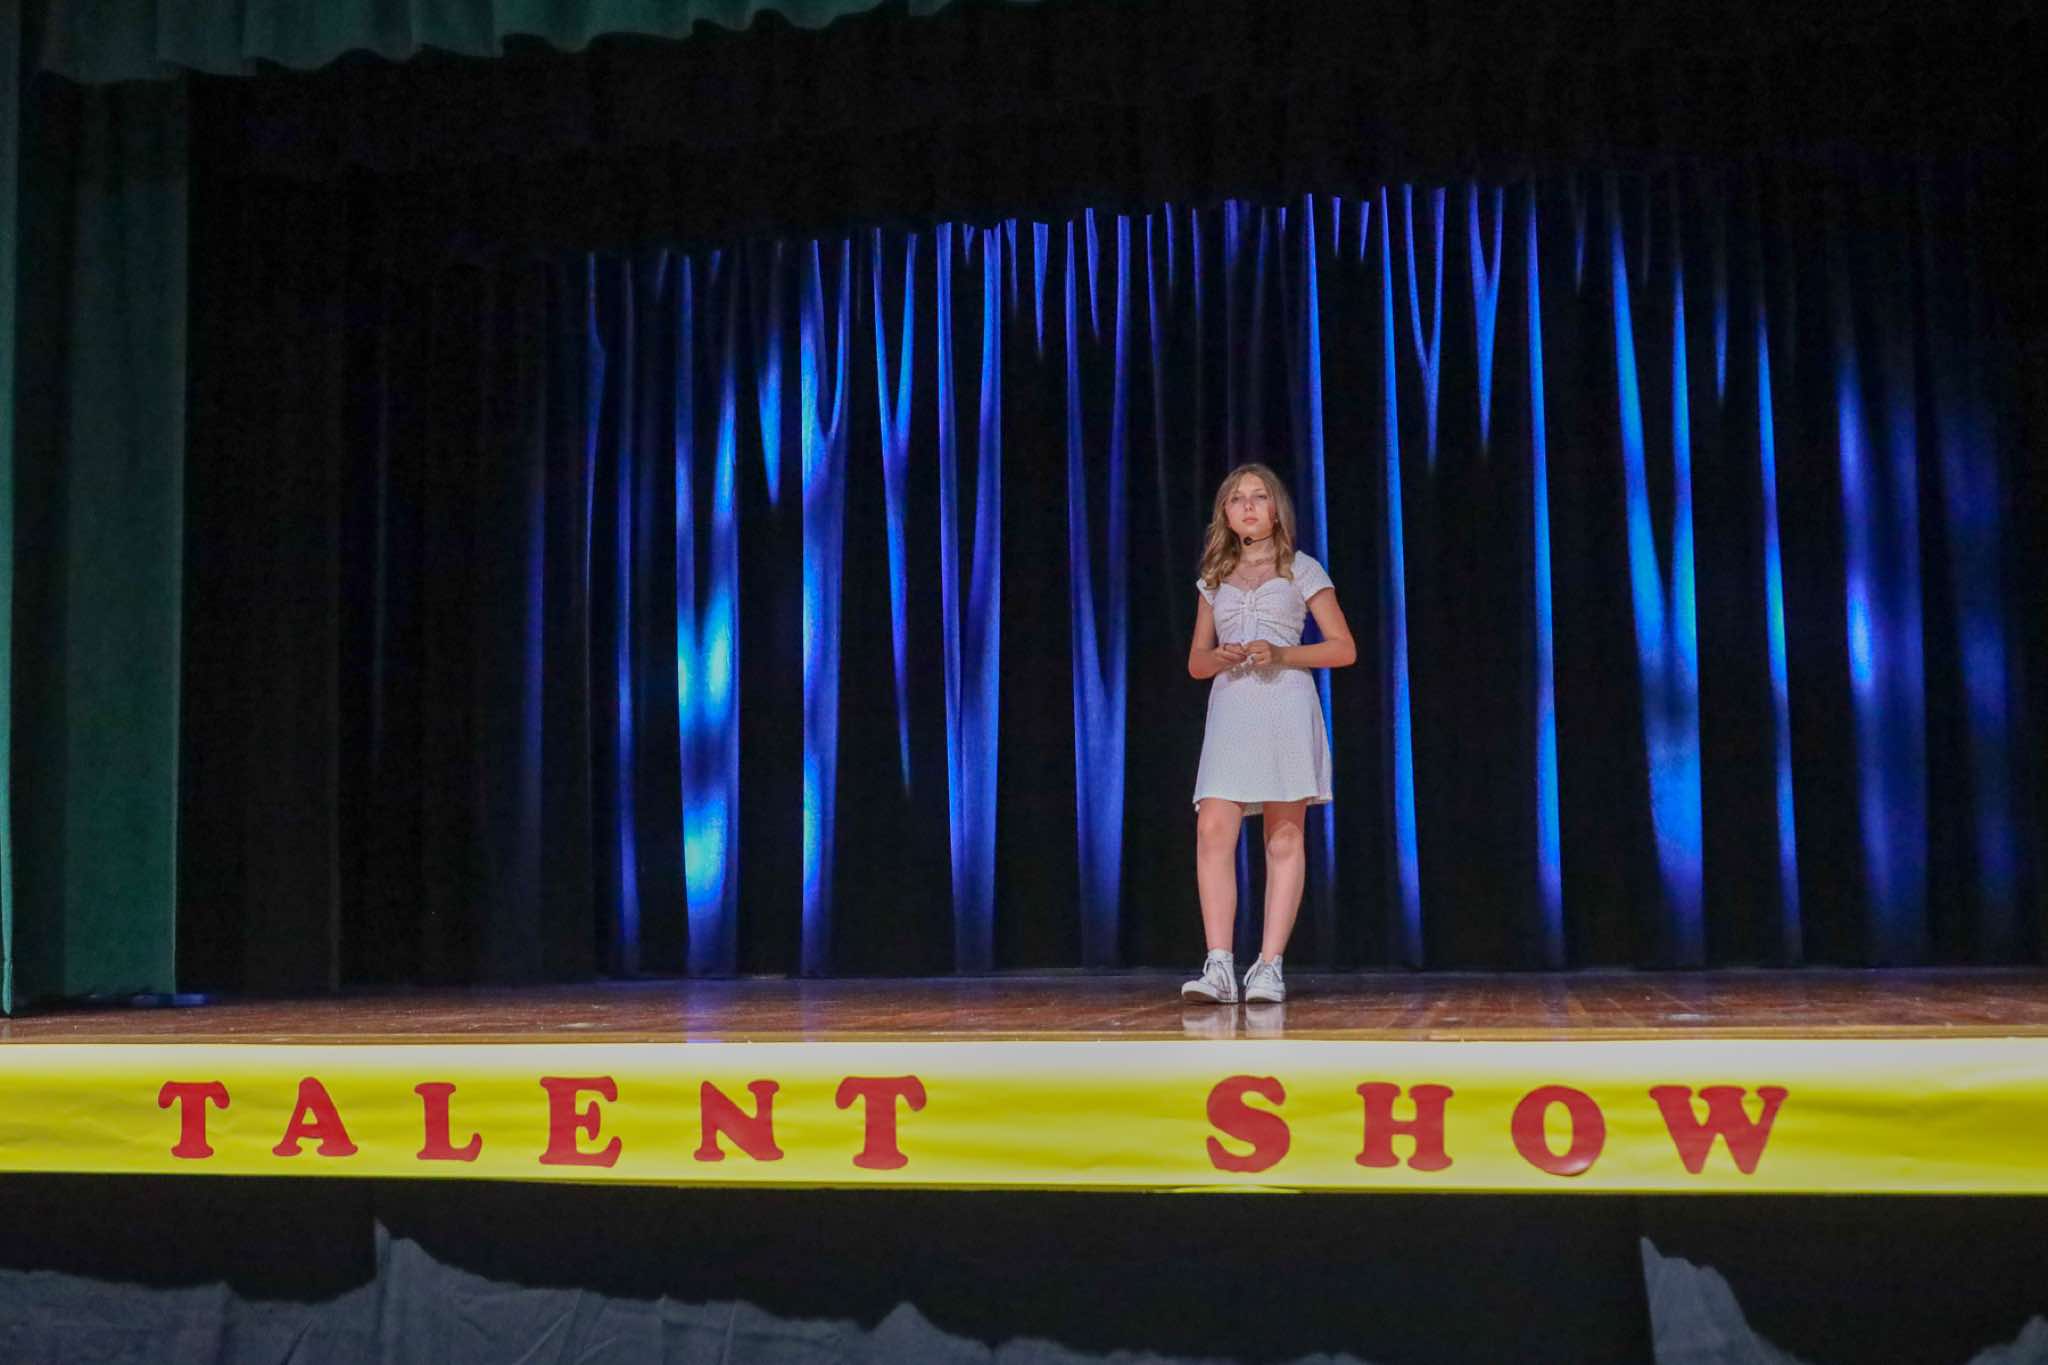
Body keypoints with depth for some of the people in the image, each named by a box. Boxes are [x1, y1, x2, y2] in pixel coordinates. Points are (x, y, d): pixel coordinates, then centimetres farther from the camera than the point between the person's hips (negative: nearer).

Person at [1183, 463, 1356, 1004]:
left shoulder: (1302, 569, 8)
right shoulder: (1214, 577, 17)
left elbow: (1343, 648, 4)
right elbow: (1196, 661, 19)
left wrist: (1280, 654, -10)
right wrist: (1221, 658, -5)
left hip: (1286, 705, -2)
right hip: (1230, 709, 2)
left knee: (1285, 838, -3)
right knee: (1213, 830, -14)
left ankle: (1270, 965, -1)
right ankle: (1219, 966, -15)